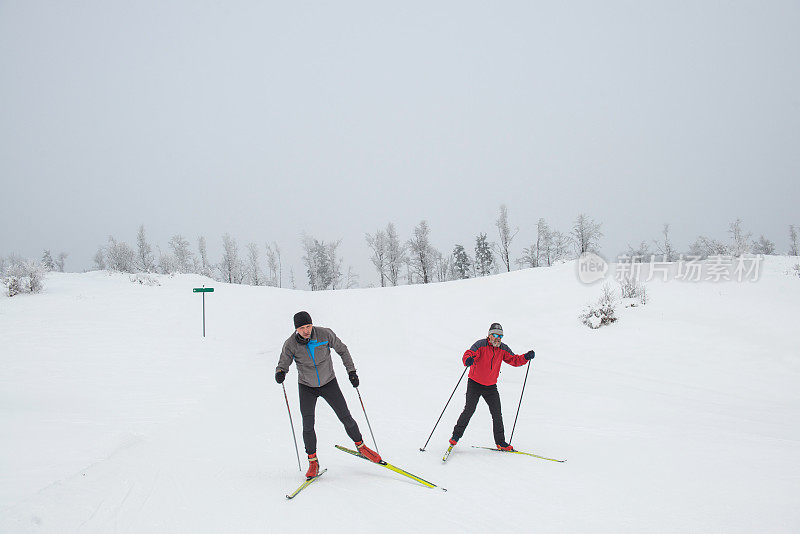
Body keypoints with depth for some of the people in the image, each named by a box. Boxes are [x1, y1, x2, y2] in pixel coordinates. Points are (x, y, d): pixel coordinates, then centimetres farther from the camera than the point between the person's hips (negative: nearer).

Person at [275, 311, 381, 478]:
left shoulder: (325, 334, -19)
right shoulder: (291, 344, -19)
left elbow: (342, 349, -4)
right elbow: (283, 362, -8)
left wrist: (351, 371, -5)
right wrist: (280, 373, -32)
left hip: (329, 383, 0)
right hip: (307, 387, 0)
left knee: (346, 418, 2)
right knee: (308, 425, -9)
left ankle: (360, 446, 24)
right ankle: (313, 461, 7)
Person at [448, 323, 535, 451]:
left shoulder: (503, 349, 2)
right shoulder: (481, 345, -14)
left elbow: (514, 360, 6)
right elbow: (469, 354, -27)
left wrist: (526, 357, -13)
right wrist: (468, 360, -51)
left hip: (491, 386, 5)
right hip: (475, 383, -4)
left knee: (497, 413, 1)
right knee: (469, 410, -13)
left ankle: (500, 442, 11)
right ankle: (456, 435, 3)